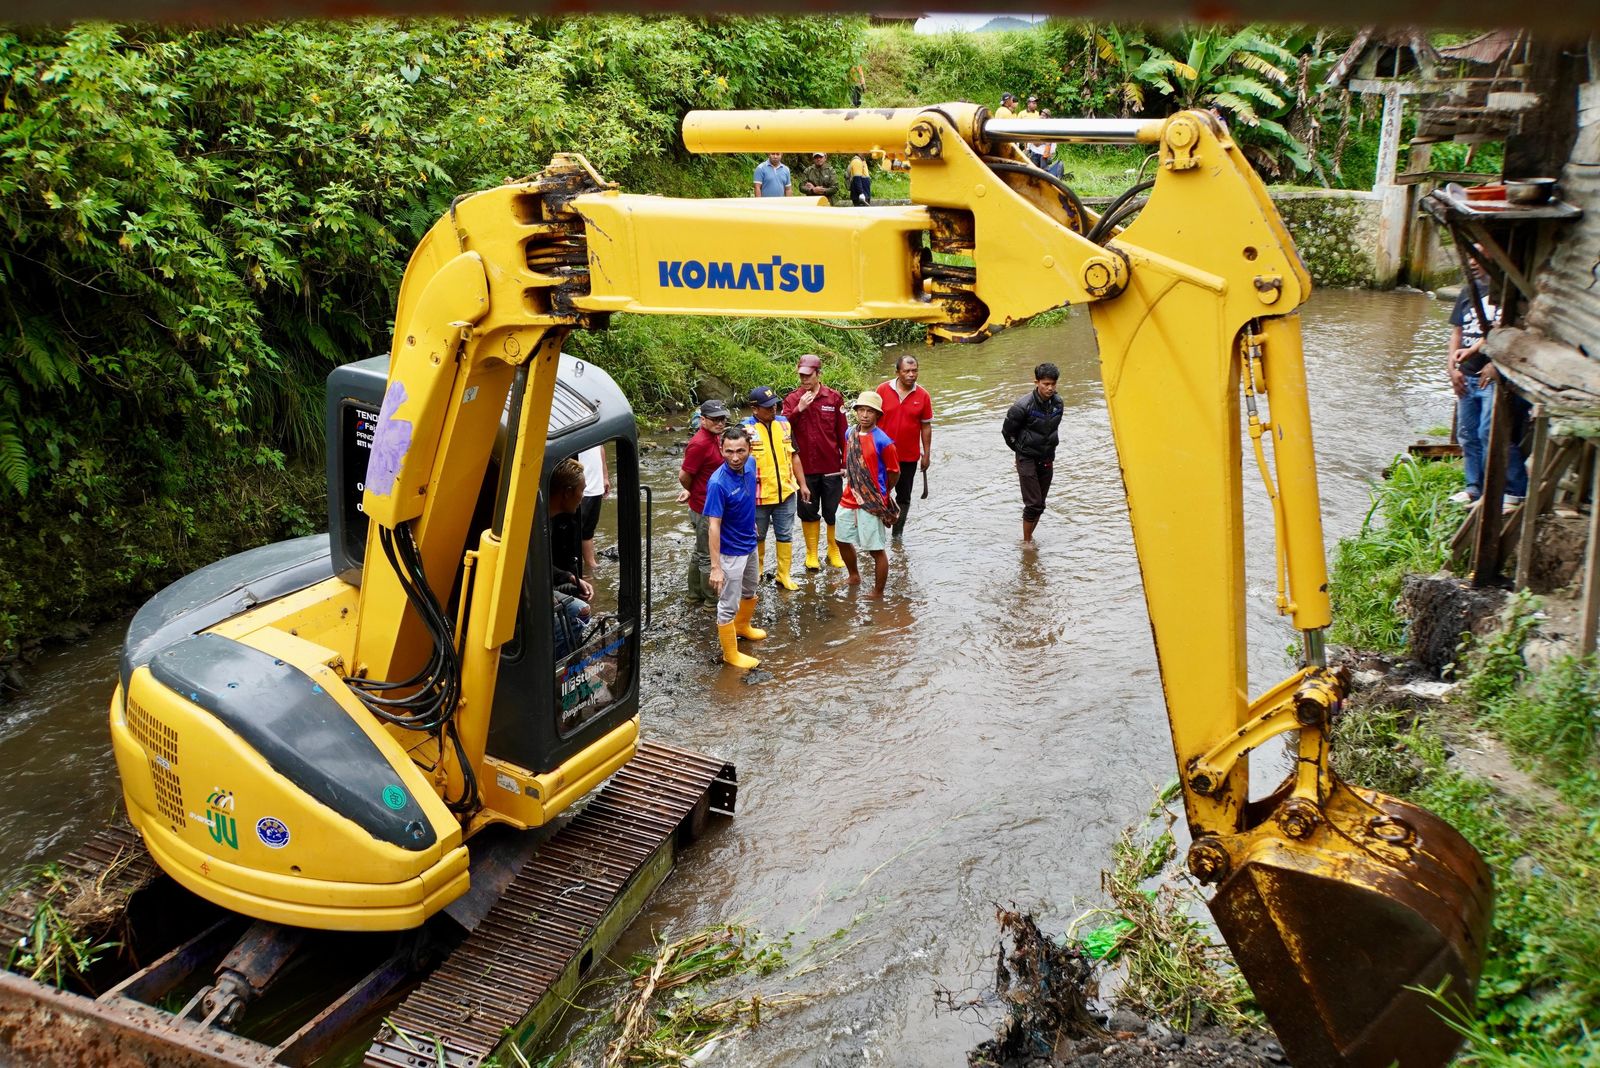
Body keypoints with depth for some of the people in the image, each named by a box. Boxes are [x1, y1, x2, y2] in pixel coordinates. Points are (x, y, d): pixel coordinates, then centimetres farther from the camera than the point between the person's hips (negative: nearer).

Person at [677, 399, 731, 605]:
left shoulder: (715, 438, 6)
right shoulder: (699, 444, -24)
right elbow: (684, 476, -19)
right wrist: (692, 492, -2)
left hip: (713, 505, 10)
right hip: (705, 508, -10)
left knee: (701, 553, 20)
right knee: (709, 556, 3)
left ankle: (695, 595, 33)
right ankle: (713, 599, 15)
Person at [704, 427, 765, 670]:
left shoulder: (749, 465, -9)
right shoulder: (718, 483, -30)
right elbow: (713, 526, -29)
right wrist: (715, 567, -30)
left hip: (749, 545, 8)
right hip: (730, 552, -8)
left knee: (750, 590, 29)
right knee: (728, 605, 6)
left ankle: (742, 627, 53)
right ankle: (731, 654, 21)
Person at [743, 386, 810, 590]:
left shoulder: (784, 423, 2)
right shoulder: (746, 429, -12)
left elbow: (794, 456, 10)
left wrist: (803, 484, 9)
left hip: (785, 492, 3)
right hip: (759, 495, -3)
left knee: (785, 535, 9)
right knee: (757, 536, 15)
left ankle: (784, 575, 20)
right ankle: (756, 570, 36)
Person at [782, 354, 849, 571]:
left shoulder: (834, 397, -3)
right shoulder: (792, 399, -1)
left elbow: (843, 432, 0)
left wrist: (845, 462, 0)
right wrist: (799, 409, -22)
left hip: (831, 467, -1)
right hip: (804, 467, 1)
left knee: (833, 512, 8)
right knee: (808, 512, 11)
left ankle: (834, 551, 25)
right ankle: (811, 553, 24)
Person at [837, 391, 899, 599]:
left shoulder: (883, 441, -16)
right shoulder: (851, 434, 3)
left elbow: (894, 472, -6)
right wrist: (855, 486, 15)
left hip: (872, 503, -7)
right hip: (849, 499, 7)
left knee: (877, 550, 2)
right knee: (843, 540, 21)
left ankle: (878, 594, 16)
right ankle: (854, 576, 45)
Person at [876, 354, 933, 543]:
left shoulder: (922, 396, -5)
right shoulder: (883, 390, -7)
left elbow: (926, 426, 2)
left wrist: (926, 454, 2)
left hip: (909, 456, 1)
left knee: (904, 497, 12)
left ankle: (898, 533, 25)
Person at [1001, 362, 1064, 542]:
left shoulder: (1057, 403, -2)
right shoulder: (1023, 405, -20)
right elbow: (1007, 431, -8)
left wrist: (1050, 450, 16)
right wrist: (1020, 450, 1)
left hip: (1046, 459, 6)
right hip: (1027, 459, -6)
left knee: (1040, 504, 11)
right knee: (1033, 504, -8)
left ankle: (1029, 537, 28)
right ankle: (1026, 542, 7)